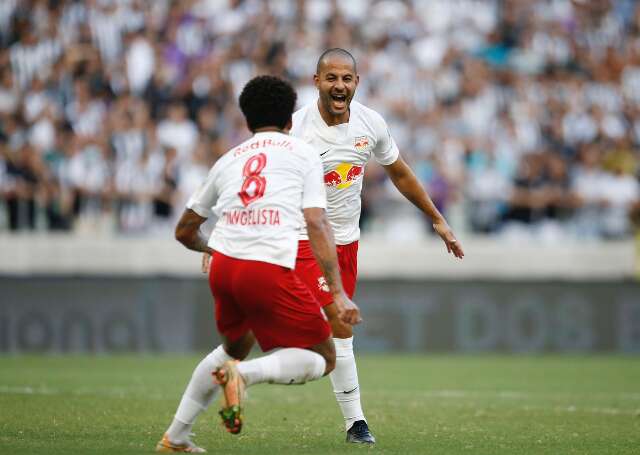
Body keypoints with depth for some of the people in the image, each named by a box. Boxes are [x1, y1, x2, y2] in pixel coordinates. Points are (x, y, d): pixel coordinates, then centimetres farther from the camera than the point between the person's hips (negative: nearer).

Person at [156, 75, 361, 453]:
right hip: (270, 271, -6)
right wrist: (339, 293, -4)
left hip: (223, 267, 6)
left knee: (235, 347, 32)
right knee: (323, 360, 6)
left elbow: (185, 231, 29)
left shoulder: (228, 160, 23)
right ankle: (245, 375, -21)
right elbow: (317, 226, -2)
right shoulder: (303, 153, 11)